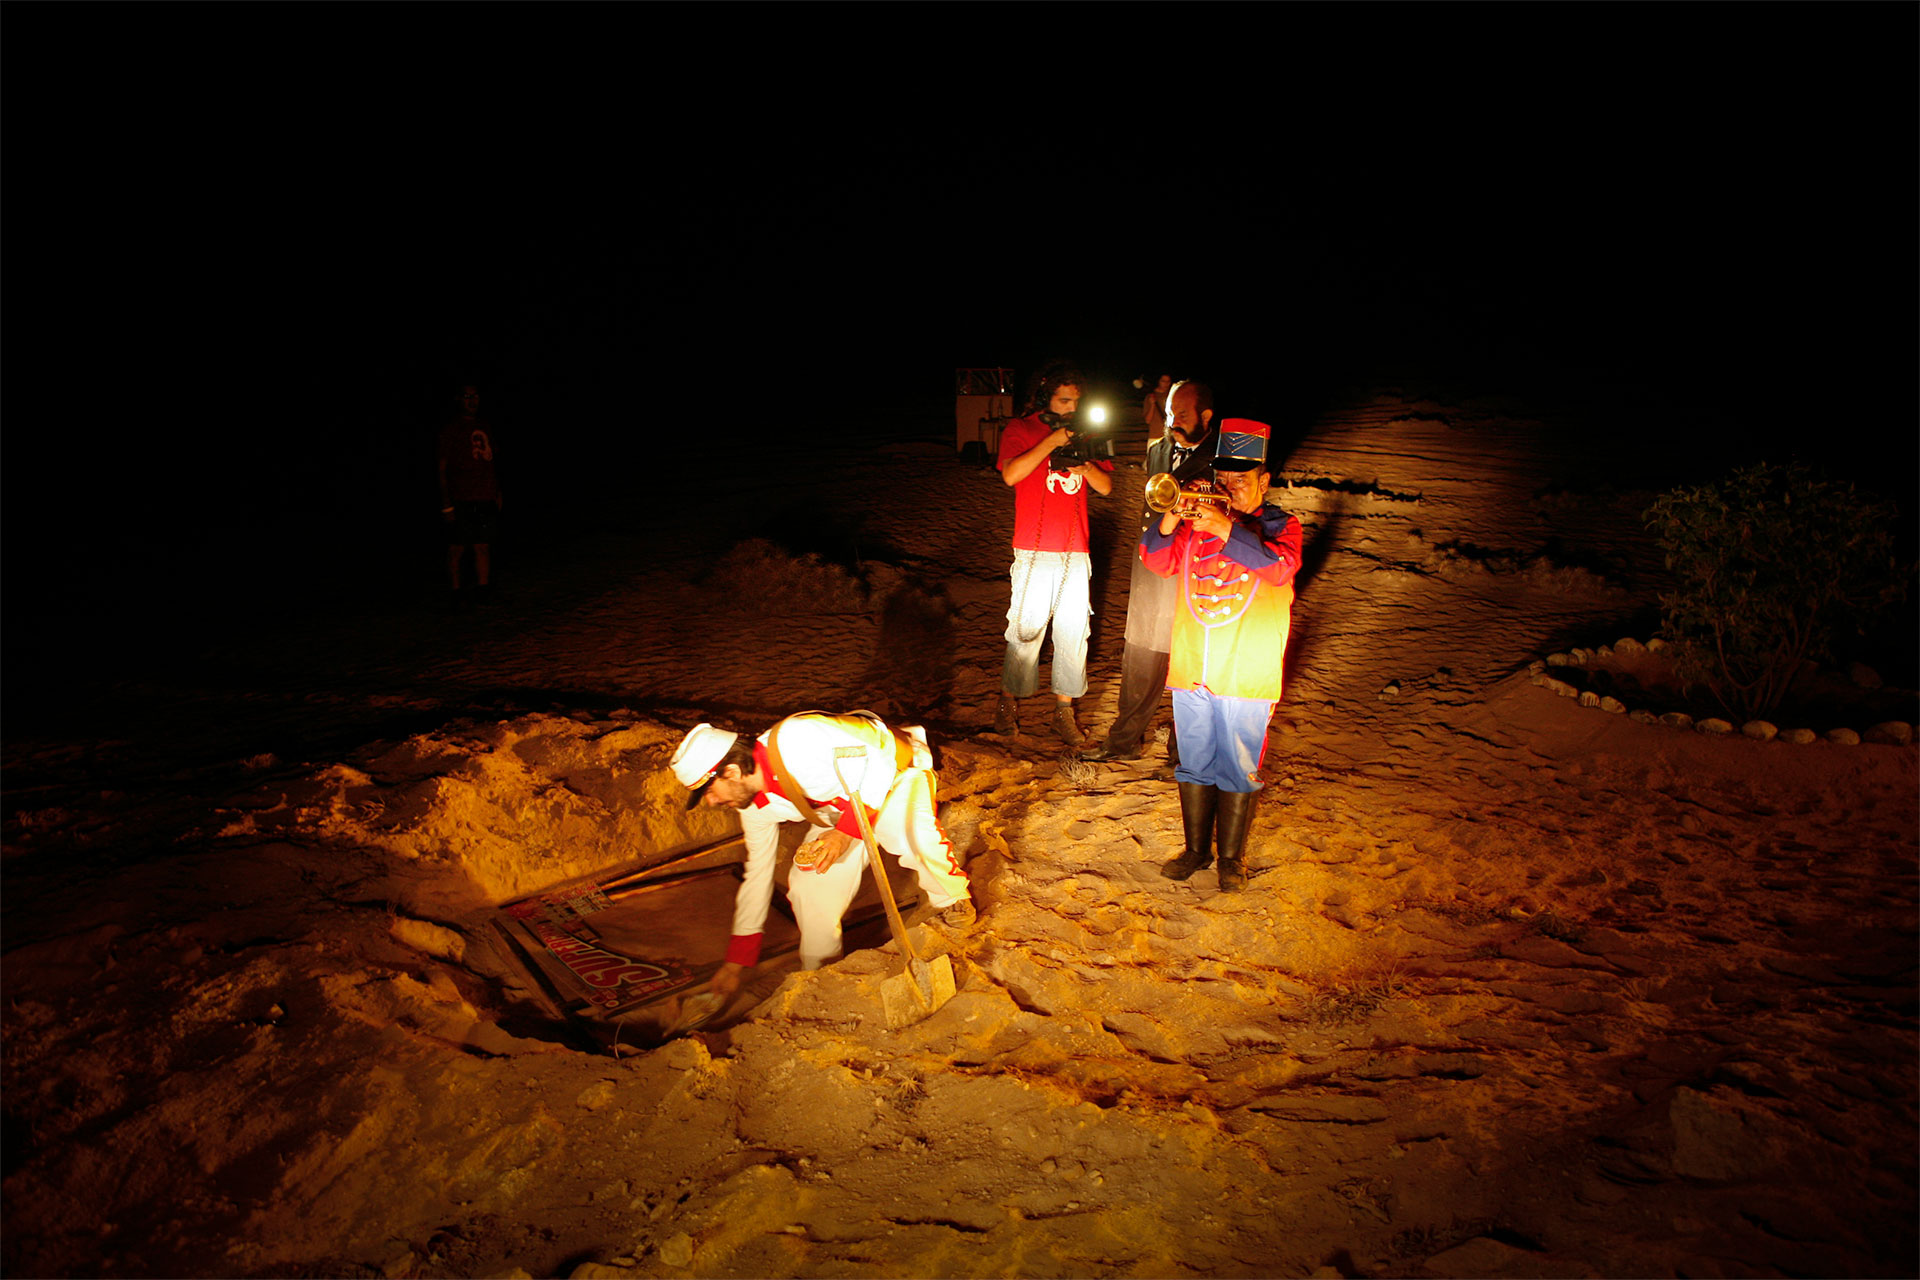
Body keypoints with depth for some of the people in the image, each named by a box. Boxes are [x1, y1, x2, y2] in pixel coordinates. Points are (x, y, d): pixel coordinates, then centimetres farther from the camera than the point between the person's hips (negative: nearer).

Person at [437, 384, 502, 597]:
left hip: (485, 500, 5)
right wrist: (446, 505, -9)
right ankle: (456, 594, 5)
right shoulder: (450, 429, -2)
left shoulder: (485, 426, 15)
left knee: (483, 547, 4)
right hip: (461, 502, -5)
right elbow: (442, 469, -3)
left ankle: (483, 591, 9)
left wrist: (496, 493, 14)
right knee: (457, 549, -3)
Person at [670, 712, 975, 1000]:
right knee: (809, 882, -10)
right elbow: (757, 873, 4)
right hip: (841, 804, 7)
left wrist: (846, 832, -38)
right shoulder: (755, 806, -8)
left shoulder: (795, 741, -36)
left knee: (912, 837, -37)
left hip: (895, 772, -7)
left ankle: (952, 903, -9)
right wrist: (736, 963, 8)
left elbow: (877, 761, -31)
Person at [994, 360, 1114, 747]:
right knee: (1026, 628, -1)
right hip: (1034, 551, -4)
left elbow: (1106, 486, 10)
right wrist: (1052, 442, -17)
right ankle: (1009, 702, 16)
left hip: (1076, 553, 4)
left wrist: (1085, 465, -10)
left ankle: (1063, 709, 12)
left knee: (1074, 631, 3)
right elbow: (1011, 474, -15)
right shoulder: (1020, 430, 2)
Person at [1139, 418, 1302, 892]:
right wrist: (1172, 519, -20)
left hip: (1246, 675, -3)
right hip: (1190, 670, 3)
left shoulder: (1280, 526, 0)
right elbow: (1157, 560, -3)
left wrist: (1226, 529, -30)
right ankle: (1196, 849, 28)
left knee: (1237, 769, 5)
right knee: (1194, 764, 13)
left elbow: (1280, 567, -21)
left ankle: (1231, 857, 20)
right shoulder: (1197, 523, 8)